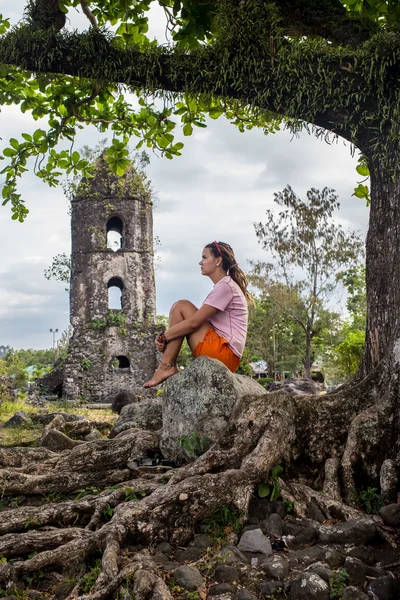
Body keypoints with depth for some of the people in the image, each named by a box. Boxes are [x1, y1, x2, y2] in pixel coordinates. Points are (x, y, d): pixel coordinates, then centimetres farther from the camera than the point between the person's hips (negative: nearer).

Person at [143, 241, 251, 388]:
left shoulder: (225, 286, -9)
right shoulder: (225, 286, 22)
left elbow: (194, 322, -16)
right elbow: (199, 322, 17)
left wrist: (163, 337, -7)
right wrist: (166, 337, 4)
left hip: (224, 353, -10)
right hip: (225, 357, 10)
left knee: (181, 306, -10)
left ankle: (166, 367, -13)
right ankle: (168, 366, -2)